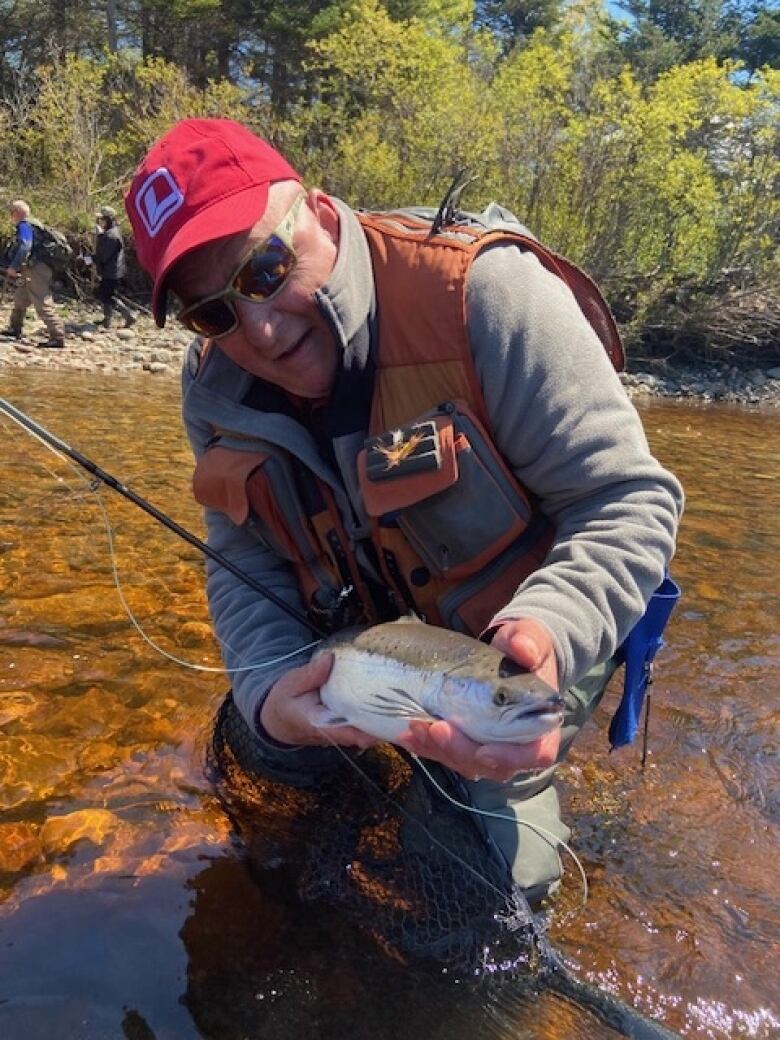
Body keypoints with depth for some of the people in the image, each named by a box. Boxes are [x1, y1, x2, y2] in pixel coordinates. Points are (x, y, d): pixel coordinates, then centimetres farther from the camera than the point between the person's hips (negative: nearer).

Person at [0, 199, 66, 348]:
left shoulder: (24, 225, -9)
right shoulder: (32, 224, 21)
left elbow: (24, 247, -24)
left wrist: (13, 267, -22)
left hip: (35, 270, -10)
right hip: (33, 270, 10)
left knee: (43, 305, -13)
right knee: (20, 299, 22)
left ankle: (58, 337, -16)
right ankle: (14, 330, 32)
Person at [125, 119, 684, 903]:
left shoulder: (480, 293, -31)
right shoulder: (216, 386, -11)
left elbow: (628, 501, -29)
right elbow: (246, 569, -8)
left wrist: (548, 632, -49)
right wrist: (271, 688, -29)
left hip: (522, 652, -4)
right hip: (371, 635, 5)